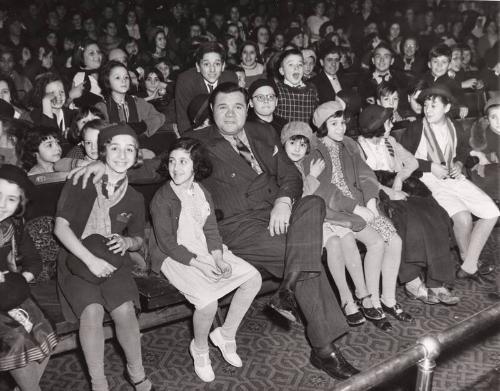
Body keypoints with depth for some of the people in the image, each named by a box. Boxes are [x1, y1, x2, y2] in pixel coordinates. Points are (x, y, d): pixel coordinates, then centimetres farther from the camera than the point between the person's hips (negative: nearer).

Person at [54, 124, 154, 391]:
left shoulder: (135, 199, 6)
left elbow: (138, 239, 18)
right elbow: (60, 227, -9)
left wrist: (127, 242, -7)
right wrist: (91, 260, -18)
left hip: (112, 260, 2)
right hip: (78, 259, -2)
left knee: (124, 310, -23)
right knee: (92, 311, -27)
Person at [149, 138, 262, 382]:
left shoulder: (202, 194, 7)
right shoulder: (161, 199, -12)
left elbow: (211, 230, 6)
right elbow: (166, 243, -15)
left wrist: (218, 258, -13)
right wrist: (198, 264, -23)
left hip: (205, 252, 7)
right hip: (175, 258, -7)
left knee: (253, 278, -6)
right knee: (208, 300, -29)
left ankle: (226, 334, 10)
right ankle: (199, 349, 4)